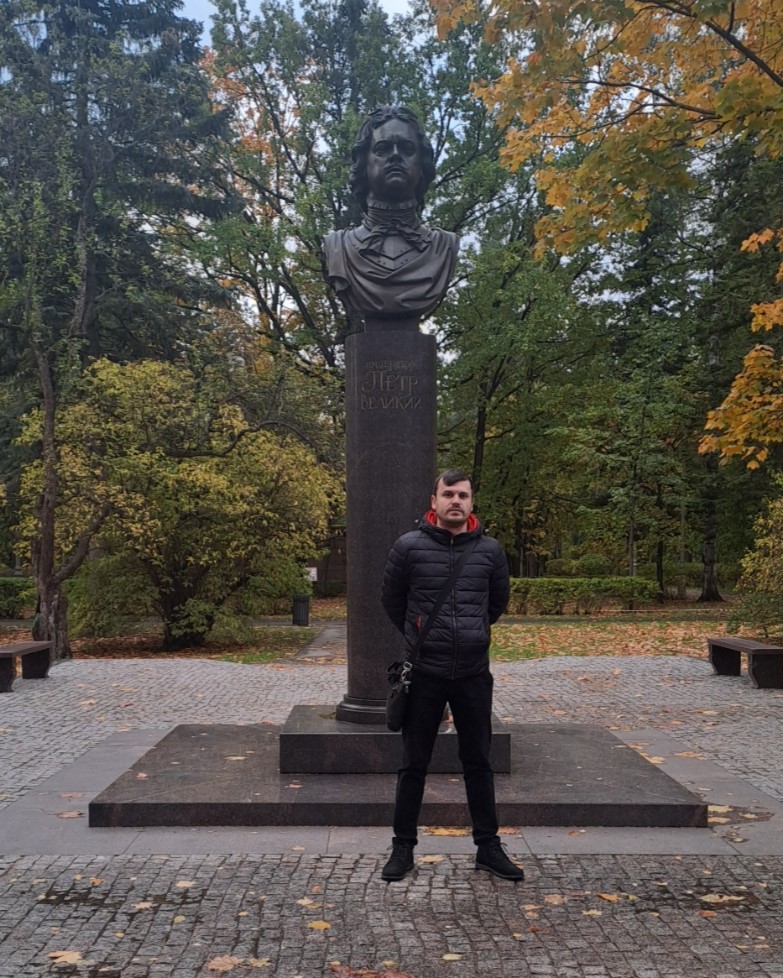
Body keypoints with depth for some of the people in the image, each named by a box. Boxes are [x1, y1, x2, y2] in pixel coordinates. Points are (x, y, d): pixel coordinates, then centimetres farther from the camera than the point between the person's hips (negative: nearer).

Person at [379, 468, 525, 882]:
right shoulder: (409, 546, -6)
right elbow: (391, 600, 7)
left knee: (478, 763, 12)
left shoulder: (490, 550, 1)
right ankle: (403, 847, 22)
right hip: (424, 675, -2)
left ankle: (488, 847, 25)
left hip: (474, 674, 2)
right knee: (414, 765, 9)